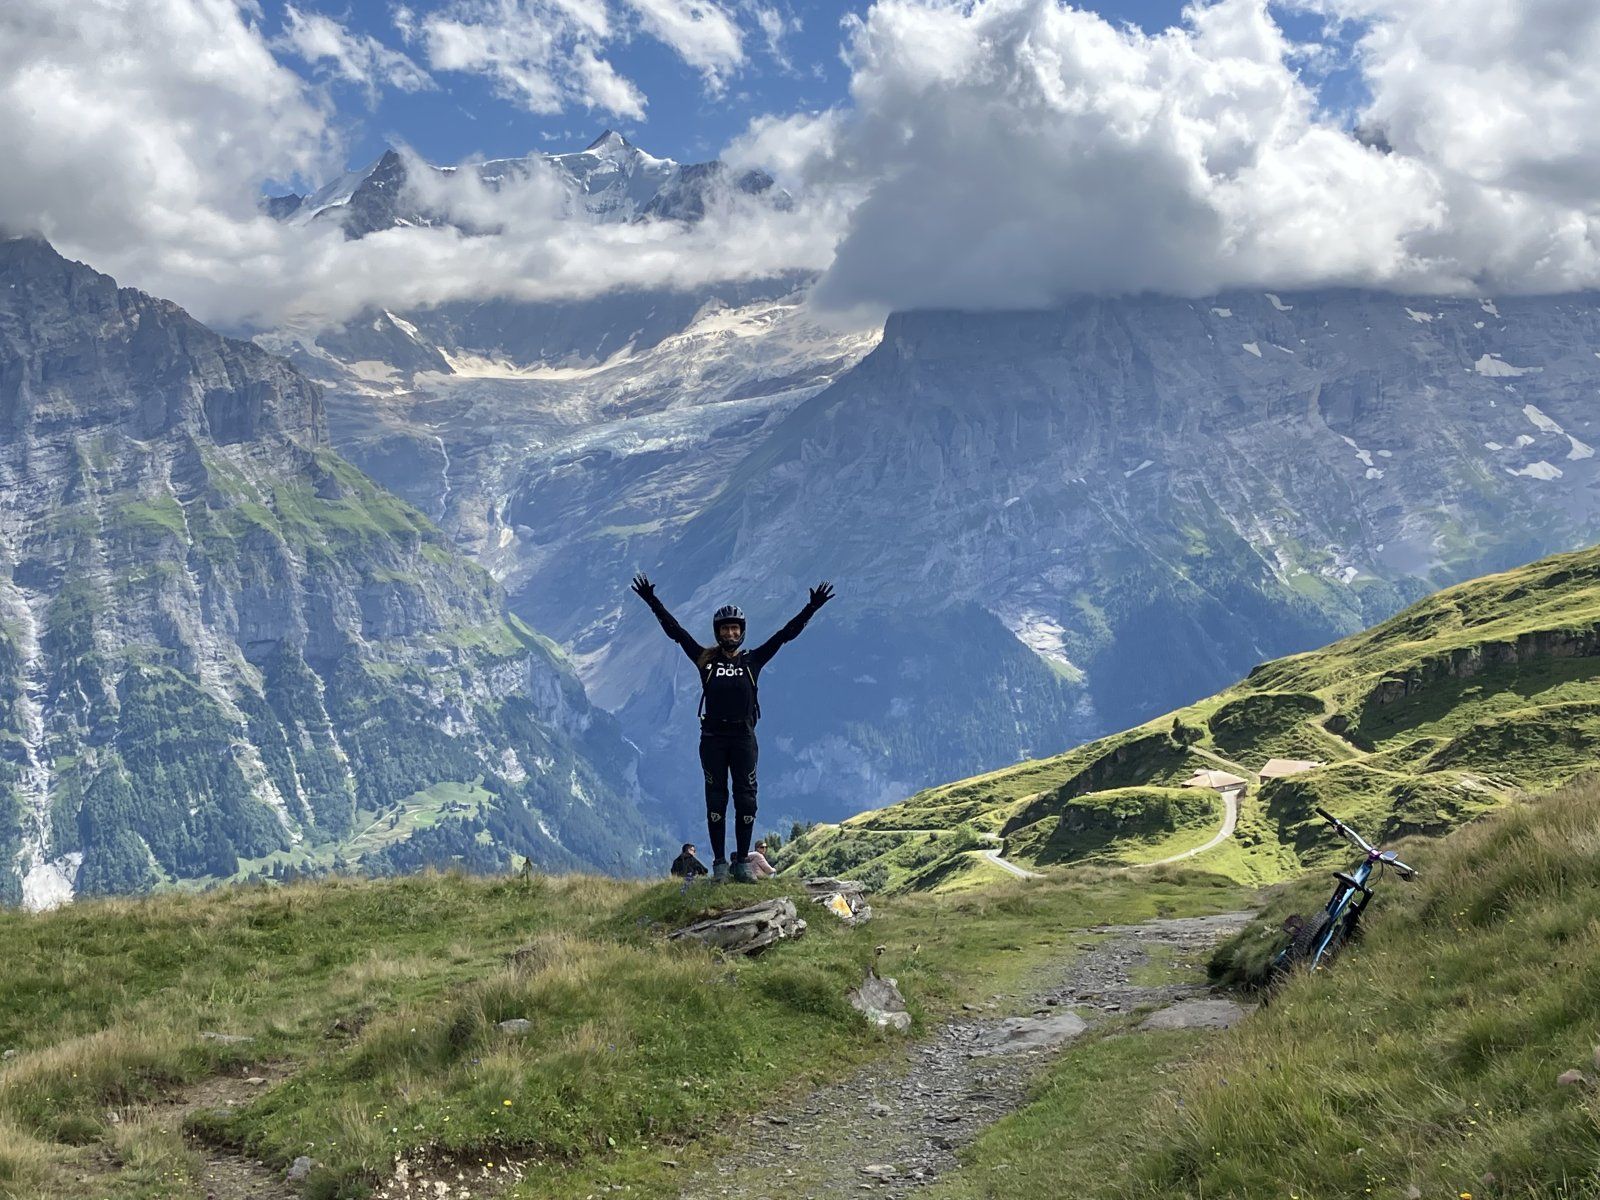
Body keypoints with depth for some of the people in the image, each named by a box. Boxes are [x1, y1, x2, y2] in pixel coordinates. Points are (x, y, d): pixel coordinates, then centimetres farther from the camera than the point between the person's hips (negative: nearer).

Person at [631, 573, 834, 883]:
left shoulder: (753, 660, 6)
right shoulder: (705, 659, 5)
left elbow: (786, 633, 2)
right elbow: (675, 630, 3)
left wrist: (811, 608, -4)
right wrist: (652, 601, -1)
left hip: (744, 737, 0)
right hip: (713, 738, 0)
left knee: (746, 800, -1)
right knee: (716, 800, 2)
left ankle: (742, 862, 6)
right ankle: (719, 863, 5)